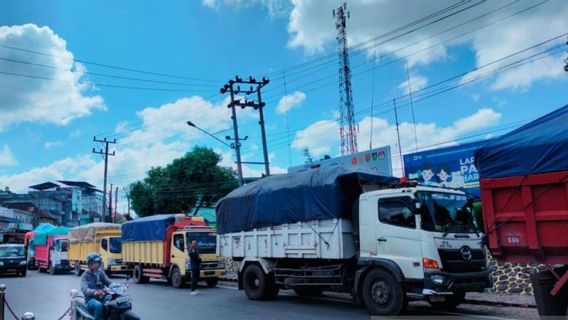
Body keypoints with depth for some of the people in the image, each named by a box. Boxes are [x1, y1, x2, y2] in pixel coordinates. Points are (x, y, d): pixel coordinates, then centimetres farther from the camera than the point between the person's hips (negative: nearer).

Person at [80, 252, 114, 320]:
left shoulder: (101, 272, 12)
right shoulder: (85, 275, -4)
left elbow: (109, 283, 4)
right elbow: (84, 289, -20)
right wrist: (95, 292, -42)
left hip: (102, 297, 4)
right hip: (91, 299, -4)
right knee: (99, 305, -37)